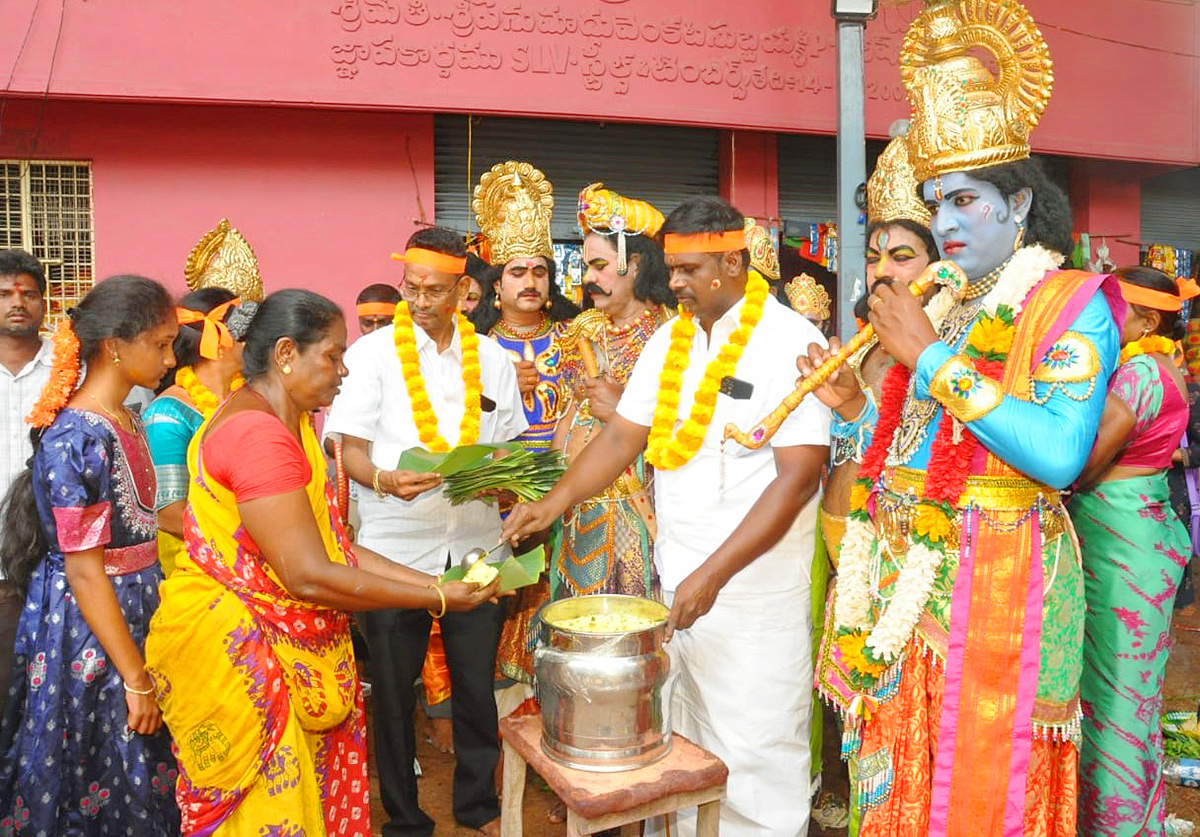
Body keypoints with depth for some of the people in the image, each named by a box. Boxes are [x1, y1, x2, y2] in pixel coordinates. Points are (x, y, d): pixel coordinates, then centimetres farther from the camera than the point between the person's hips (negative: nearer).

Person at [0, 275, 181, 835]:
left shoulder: (126, 421, 5)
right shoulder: (77, 439, -21)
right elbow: (85, 575, -21)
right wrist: (136, 679, -18)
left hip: (135, 614, 8)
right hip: (88, 632, -8)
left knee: (141, 771, 18)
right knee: (106, 789, 8)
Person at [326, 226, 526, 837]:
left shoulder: (491, 357, 9)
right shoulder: (372, 353, -1)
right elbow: (351, 450, -4)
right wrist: (385, 479, -25)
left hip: (475, 544, 3)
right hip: (395, 547, -2)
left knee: (477, 681, 10)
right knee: (393, 688, 8)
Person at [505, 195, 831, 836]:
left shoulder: (791, 343, -12)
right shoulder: (669, 340, 7)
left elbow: (799, 476, -18)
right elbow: (622, 435, 9)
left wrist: (714, 574, -22)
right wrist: (556, 502, -5)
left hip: (756, 586, -5)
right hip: (677, 580, 6)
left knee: (755, 757, 5)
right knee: (685, 742, 17)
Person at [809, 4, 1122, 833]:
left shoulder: (1070, 304, -7)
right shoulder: (940, 305, 11)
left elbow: (1059, 455, -24)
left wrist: (931, 355, -20)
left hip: (997, 585, -6)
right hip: (903, 576, 6)